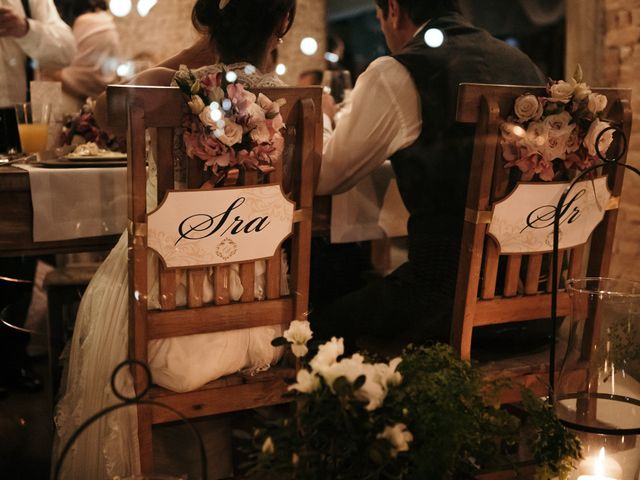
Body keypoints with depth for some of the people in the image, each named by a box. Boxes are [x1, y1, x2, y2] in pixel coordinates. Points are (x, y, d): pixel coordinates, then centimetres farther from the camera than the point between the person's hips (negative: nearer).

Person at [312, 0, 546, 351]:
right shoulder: (523, 65, 11)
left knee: (320, 323, 11)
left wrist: (319, 124, 22)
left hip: (447, 300, -8)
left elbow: (323, 177, 1)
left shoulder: (397, 75, -10)